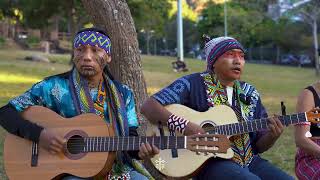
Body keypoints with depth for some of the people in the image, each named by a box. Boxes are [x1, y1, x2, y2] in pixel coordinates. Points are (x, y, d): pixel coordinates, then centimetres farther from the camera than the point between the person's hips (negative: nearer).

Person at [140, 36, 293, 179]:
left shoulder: (249, 94, 13)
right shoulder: (193, 84, -4)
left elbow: (259, 145, 14)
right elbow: (148, 107, -12)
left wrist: (272, 136, -9)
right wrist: (184, 126, -25)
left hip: (249, 160, 6)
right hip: (209, 161, -6)